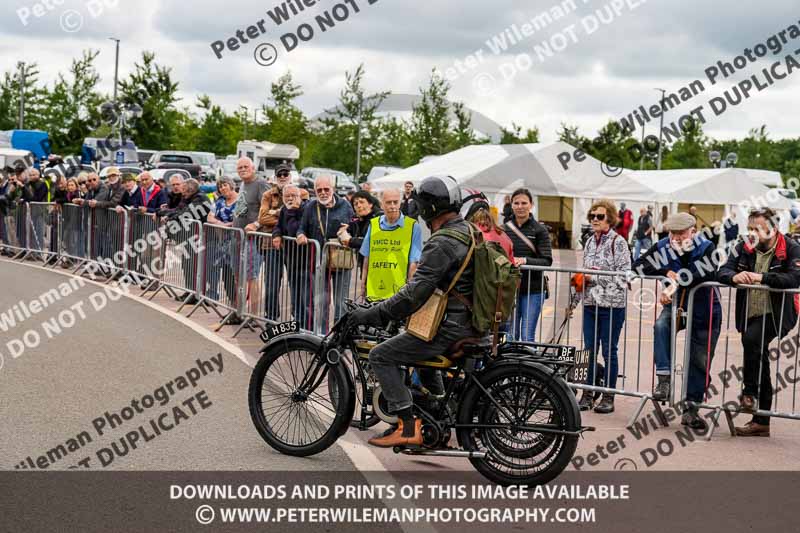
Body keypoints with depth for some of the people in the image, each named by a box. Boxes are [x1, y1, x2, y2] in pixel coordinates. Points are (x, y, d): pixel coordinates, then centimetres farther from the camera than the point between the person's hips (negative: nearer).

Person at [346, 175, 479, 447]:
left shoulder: (441, 244, -19)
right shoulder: (470, 231, 12)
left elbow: (415, 294, -24)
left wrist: (371, 314, -18)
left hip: (451, 328, -10)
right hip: (471, 323, 10)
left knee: (381, 355, -5)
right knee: (422, 354, 35)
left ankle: (408, 428, -10)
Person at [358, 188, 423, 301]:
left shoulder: (412, 226, -2)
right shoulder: (373, 224, 11)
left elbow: (414, 262, -2)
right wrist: (363, 283, 15)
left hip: (399, 292, -4)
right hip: (374, 291, 4)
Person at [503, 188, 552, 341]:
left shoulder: (540, 230, -2)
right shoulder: (504, 229, 6)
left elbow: (547, 261, -8)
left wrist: (525, 260, -23)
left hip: (533, 290, -3)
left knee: (527, 337, -1)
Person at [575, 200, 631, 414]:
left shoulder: (618, 243, -7)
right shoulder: (590, 242, 12)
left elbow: (623, 275, -12)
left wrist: (595, 278, -15)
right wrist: (581, 280, 2)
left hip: (612, 304, -6)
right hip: (590, 302, 6)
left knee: (609, 351, 2)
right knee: (589, 350, 8)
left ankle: (608, 397, 10)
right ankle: (588, 394, 16)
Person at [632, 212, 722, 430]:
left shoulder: (706, 248, -16)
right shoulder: (663, 247, -5)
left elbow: (701, 273, -34)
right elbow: (638, 265, -6)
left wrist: (675, 284, -41)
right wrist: (667, 271, -18)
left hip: (704, 311, -2)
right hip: (676, 306, 2)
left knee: (700, 361, 1)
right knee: (661, 326, -31)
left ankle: (691, 409, 11)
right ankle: (664, 378, -28)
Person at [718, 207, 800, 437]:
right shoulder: (745, 248, 6)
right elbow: (723, 271, -1)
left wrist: (762, 277, -30)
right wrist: (734, 276, -25)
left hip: (777, 314, -6)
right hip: (751, 315, 6)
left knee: (751, 339, -32)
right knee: (759, 354, 10)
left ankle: (749, 393, -16)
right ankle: (761, 422, 19)